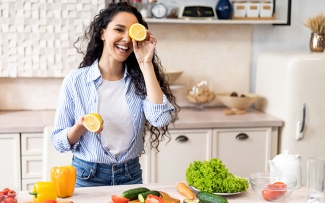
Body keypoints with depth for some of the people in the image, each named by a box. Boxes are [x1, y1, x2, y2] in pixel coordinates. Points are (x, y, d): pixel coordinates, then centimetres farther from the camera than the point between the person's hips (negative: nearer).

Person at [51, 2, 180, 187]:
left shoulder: (139, 80, -3)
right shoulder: (76, 80, -9)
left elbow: (161, 118, -22)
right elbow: (59, 141, -5)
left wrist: (146, 64, -19)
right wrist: (80, 127, -25)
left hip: (131, 176, 2)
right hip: (87, 176, -2)